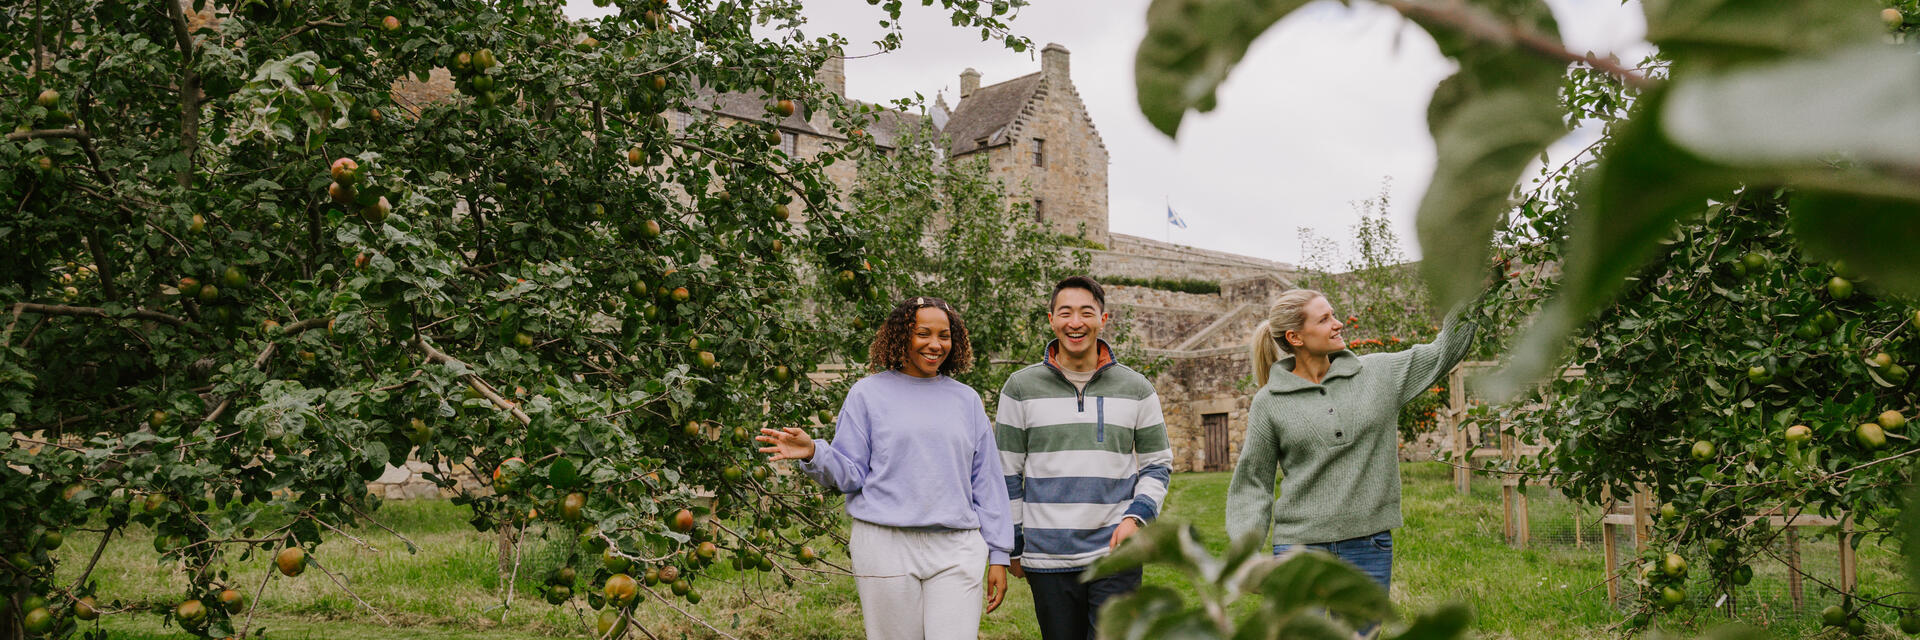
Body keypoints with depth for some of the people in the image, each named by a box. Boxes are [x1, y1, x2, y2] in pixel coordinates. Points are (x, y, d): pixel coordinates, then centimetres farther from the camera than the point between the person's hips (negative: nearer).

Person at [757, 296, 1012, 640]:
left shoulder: (966, 399, 13)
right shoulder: (869, 393, 5)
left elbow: (986, 482, 13)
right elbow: (850, 473, 3)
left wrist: (998, 555, 10)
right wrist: (812, 454, -18)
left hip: (957, 551, 2)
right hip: (886, 548, -2)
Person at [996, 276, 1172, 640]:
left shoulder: (1136, 388, 6)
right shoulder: (1021, 387, 4)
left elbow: (1158, 463, 12)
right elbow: (1007, 473, 8)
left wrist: (1136, 517, -5)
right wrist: (1014, 546, 7)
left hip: (1116, 556, 0)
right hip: (1048, 559, 1)